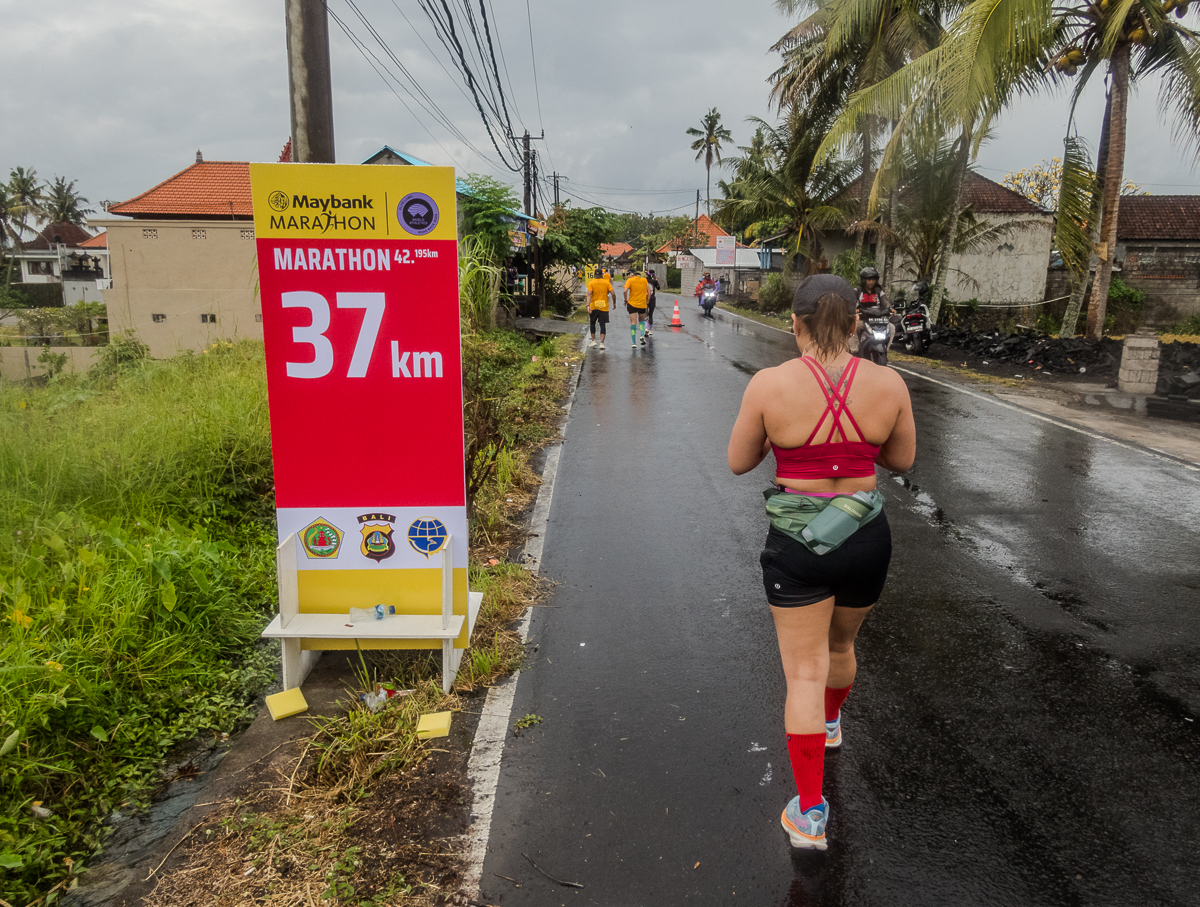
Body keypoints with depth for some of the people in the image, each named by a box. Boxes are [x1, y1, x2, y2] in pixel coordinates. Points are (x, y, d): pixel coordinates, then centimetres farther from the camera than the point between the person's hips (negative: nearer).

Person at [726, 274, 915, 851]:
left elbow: (739, 462, -3)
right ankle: (831, 721, 58)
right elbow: (902, 460, 7)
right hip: (866, 538, 3)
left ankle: (809, 814, 12)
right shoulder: (888, 384, -7)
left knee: (805, 672, 7)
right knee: (840, 645, 29)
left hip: (796, 545, -3)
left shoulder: (769, 384, -14)